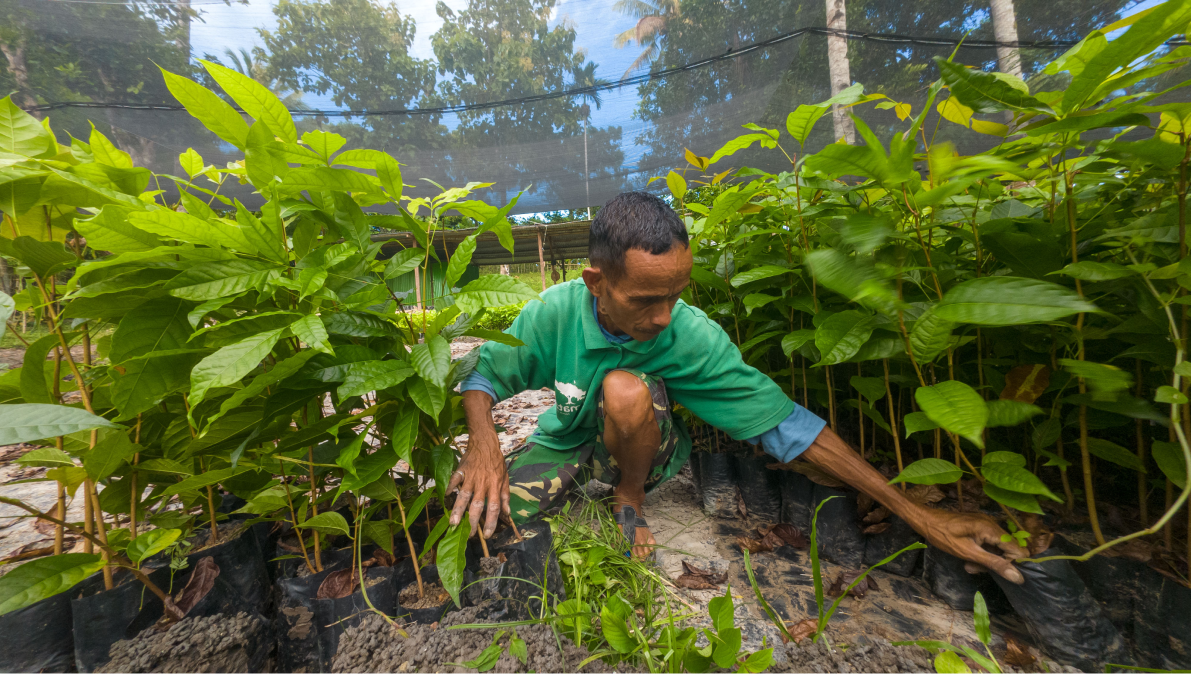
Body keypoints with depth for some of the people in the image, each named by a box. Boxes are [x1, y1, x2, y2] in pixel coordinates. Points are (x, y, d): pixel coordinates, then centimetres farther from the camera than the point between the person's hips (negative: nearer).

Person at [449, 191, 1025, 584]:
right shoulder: (555, 312, -23)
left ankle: (629, 498, -2)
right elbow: (483, 373, -8)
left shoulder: (692, 336, -26)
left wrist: (917, 515, -18)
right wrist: (483, 441, -28)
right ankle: (583, 484, 15)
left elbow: (784, 420, -22)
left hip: (640, 448, -2)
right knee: (478, 510, -15)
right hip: (568, 440, 3)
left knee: (625, 388, -35)